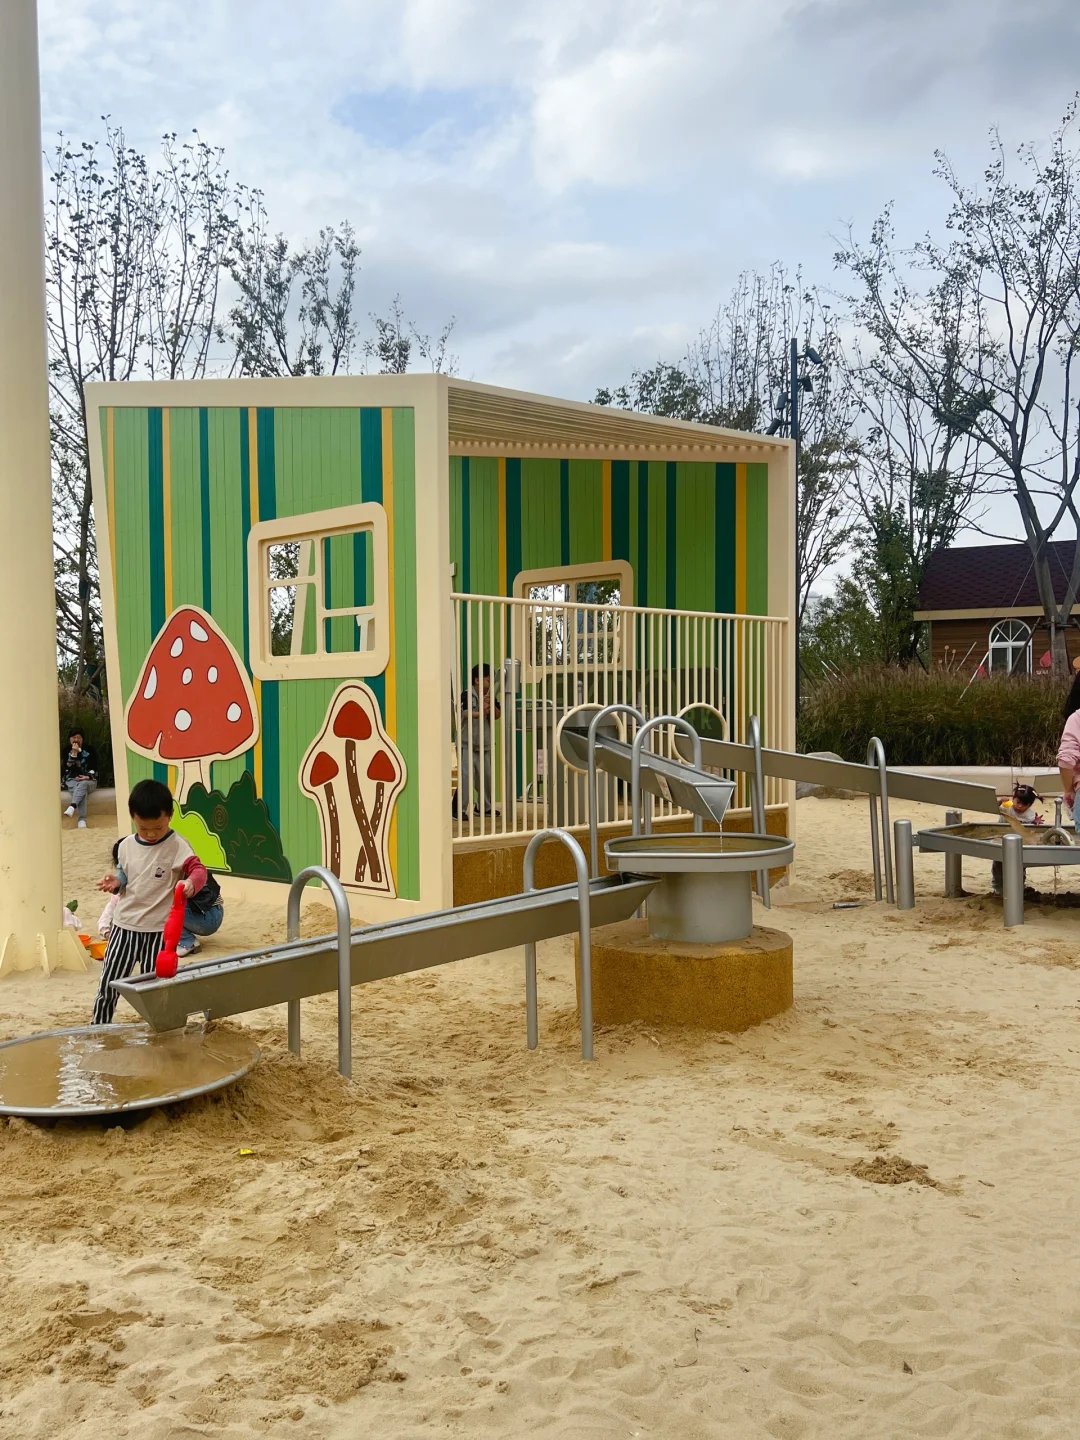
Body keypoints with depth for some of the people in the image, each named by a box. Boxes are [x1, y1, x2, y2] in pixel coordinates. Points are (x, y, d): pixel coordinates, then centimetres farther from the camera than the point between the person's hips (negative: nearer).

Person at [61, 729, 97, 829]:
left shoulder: (89, 750, 8)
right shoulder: (66, 751, 9)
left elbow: (94, 768, 5)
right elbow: (67, 767, -6)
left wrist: (88, 776, -15)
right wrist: (73, 753, -15)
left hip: (88, 780, 0)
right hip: (72, 780, 0)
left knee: (82, 784, -39)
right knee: (81, 791, -36)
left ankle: (72, 807, -63)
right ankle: (82, 820, -55)